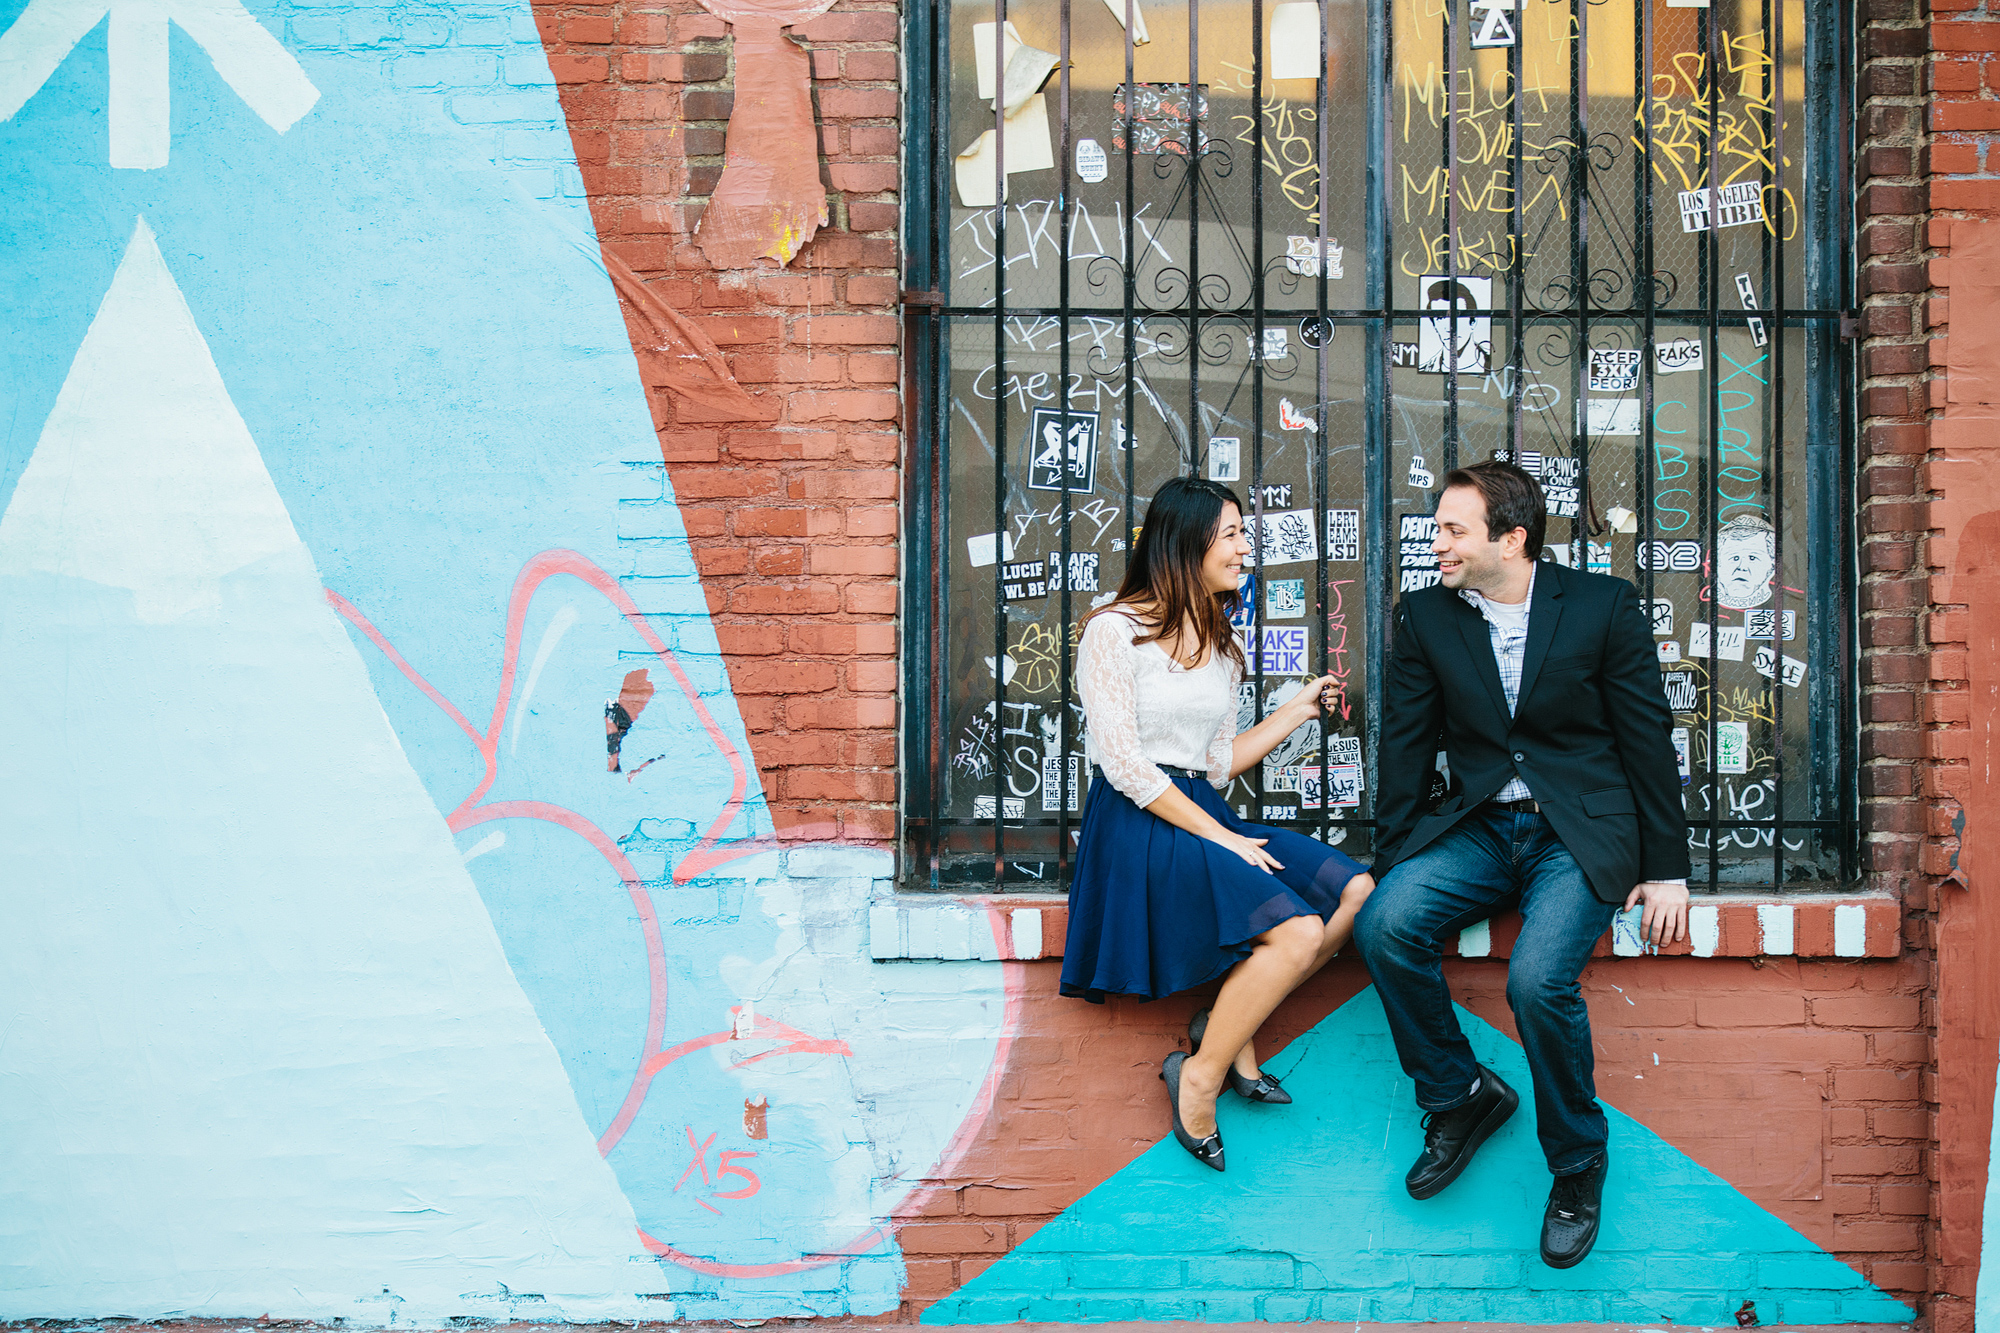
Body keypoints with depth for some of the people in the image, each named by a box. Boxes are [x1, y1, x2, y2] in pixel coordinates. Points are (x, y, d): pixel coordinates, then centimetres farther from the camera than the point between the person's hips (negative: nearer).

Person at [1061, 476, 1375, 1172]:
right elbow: (1123, 762, -14)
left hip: (1206, 814, 8)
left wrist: (1298, 708, 17)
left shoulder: (1219, 644, 18)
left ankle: (1232, 1026, -3)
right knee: (1298, 930, -26)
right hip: (1140, 826, -8)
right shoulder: (1115, 631, -7)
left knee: (1357, 891, -11)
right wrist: (1220, 838, -16)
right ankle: (1199, 1077, -9)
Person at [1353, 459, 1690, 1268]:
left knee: (1538, 976, -29)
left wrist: (1666, 870, -1)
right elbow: (1405, 748, 9)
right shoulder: (1426, 618, 5)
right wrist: (1389, 869, 4)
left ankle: (1577, 1163, -3)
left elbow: (1647, 737, 0)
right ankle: (1458, 1096, -2)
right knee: (1385, 923, -26)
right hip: (1478, 829, 4)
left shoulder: (1603, 605, -3)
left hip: (1581, 834, -3)